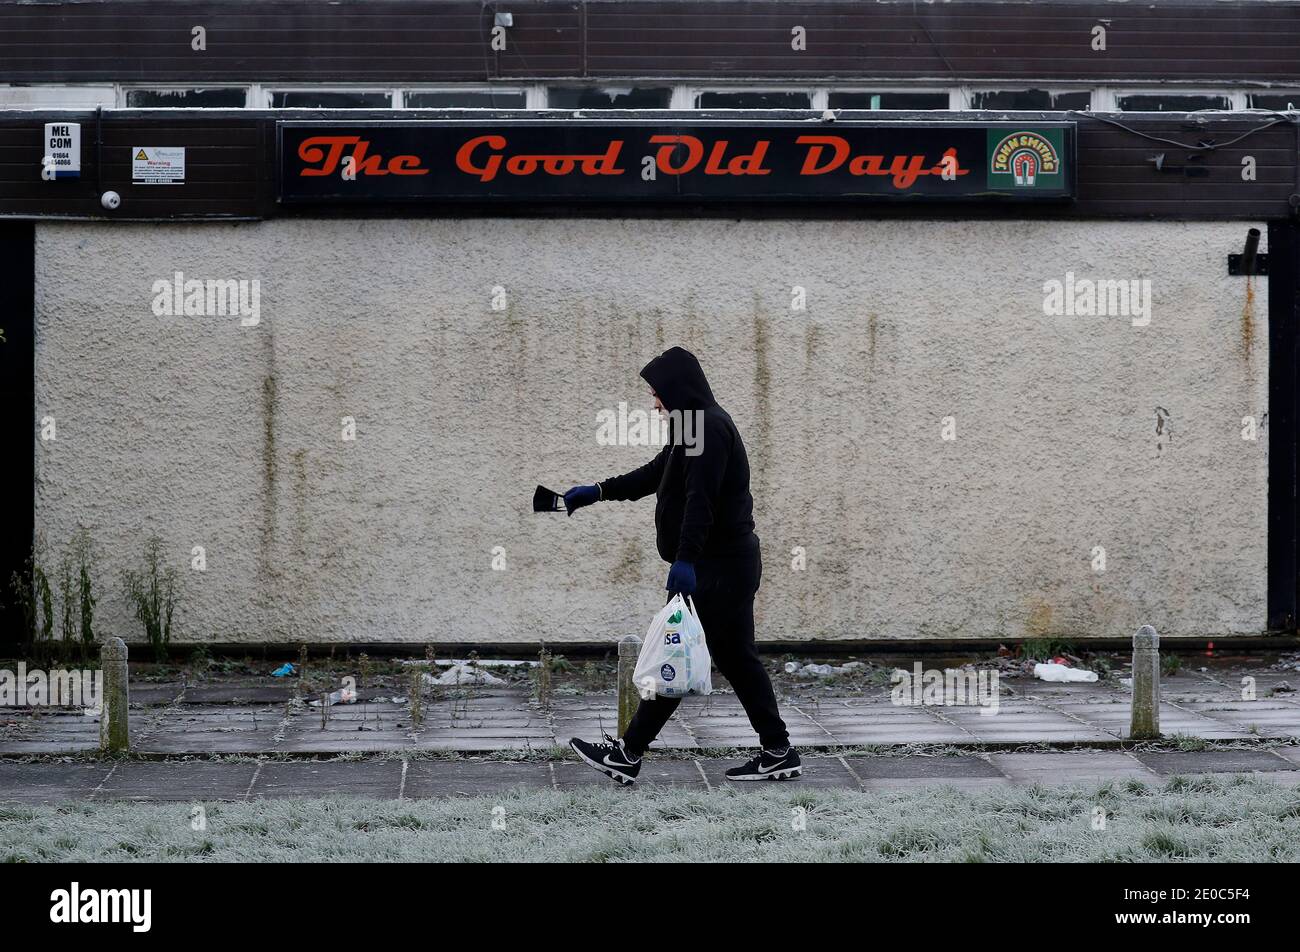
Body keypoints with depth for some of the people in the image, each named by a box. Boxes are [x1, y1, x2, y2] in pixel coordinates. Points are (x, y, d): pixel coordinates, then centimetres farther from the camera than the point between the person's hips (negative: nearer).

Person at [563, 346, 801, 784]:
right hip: (733, 561, 10)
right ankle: (778, 753, 14)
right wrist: (600, 491, 24)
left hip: (717, 567, -10)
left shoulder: (709, 427, -16)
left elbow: (701, 499, -26)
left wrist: (685, 558, -32)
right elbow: (654, 474, 27)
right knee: (736, 658, 12)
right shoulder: (702, 424, 17)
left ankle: (626, 755, -1)